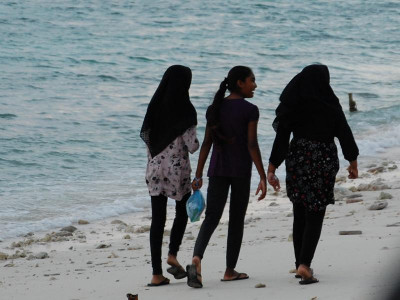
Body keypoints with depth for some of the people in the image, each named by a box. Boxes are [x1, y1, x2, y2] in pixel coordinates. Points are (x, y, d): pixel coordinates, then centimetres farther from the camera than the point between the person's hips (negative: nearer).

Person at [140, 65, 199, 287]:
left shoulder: (155, 107, 2)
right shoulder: (185, 111, -13)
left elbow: (145, 136, 7)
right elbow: (192, 145, -13)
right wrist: (195, 144, 9)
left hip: (155, 167, 4)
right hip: (178, 168, -4)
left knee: (158, 219, 5)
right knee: (183, 210, 20)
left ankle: (157, 274, 3)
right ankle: (172, 255, 1)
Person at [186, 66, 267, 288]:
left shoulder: (215, 109, 7)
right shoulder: (250, 110, -8)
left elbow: (207, 143, 5)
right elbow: (252, 145, -13)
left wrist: (198, 175, 7)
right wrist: (263, 177, -10)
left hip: (218, 170, 4)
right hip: (241, 171, -4)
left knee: (212, 217, -1)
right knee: (237, 219, 8)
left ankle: (197, 259, -25)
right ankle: (230, 270, 14)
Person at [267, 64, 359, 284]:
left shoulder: (292, 105, -3)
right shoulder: (330, 105, -9)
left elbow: (281, 137, -4)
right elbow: (345, 134, -3)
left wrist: (272, 168, 0)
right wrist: (353, 162, 11)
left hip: (297, 159, 3)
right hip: (323, 161, -3)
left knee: (300, 215, 16)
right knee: (315, 216, 0)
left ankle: (300, 265, 22)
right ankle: (304, 265, -16)